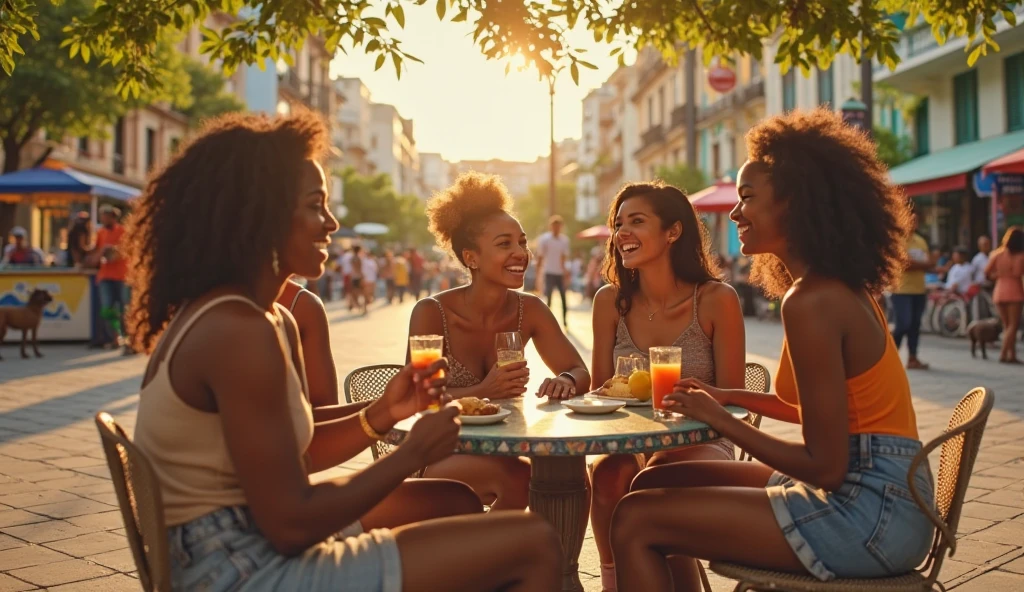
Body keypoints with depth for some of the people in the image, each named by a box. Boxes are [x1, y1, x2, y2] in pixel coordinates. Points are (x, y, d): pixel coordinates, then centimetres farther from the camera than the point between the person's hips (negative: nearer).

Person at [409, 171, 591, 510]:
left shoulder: (530, 311, -1)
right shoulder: (432, 313, -14)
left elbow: (581, 373, -2)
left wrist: (565, 382, -27)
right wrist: (482, 392, -35)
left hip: (501, 452, 4)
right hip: (438, 458, -4)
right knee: (516, 477, -31)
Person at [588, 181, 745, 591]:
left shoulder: (716, 300, -11)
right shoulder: (610, 301, -2)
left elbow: (730, 401, -6)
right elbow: (600, 392, 3)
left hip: (701, 444, -2)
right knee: (608, 474, -30)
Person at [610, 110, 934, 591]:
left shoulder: (811, 301, -19)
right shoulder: (842, 287, 10)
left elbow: (826, 466, -20)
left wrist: (720, 420, -9)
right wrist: (732, 398, 13)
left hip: (867, 512, -9)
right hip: (877, 497, 9)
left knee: (636, 520, -10)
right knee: (656, 484, 12)